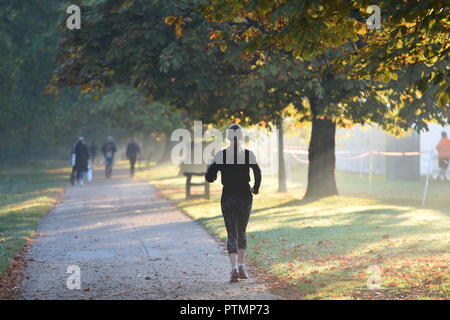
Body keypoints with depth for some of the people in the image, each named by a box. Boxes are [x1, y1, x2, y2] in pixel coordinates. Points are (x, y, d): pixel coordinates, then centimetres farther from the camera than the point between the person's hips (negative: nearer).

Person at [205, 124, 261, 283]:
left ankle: (234, 268, -16)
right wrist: (256, 188, 4)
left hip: (228, 198, -1)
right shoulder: (249, 154, -4)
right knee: (242, 231, 19)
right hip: (245, 198, 1)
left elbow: (209, 178, -4)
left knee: (232, 234, 2)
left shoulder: (220, 155, -5)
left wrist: (212, 165, 15)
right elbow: (258, 173, -14)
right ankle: (242, 266, 12)